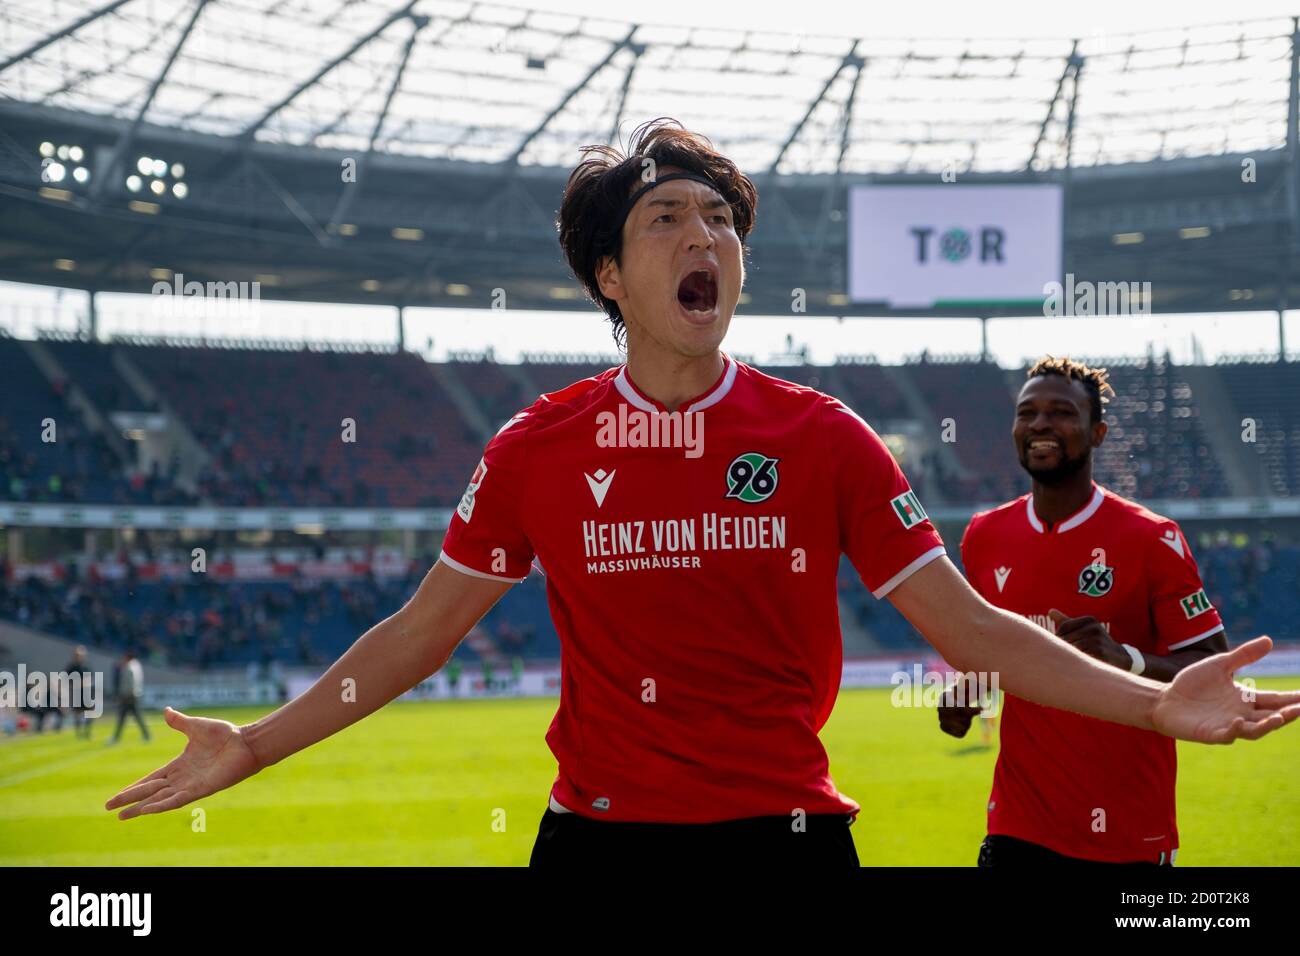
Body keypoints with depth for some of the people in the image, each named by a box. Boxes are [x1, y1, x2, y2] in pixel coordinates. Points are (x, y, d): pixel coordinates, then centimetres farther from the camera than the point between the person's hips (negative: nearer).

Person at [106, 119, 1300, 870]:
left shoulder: (824, 438, 0)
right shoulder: (538, 447, 2)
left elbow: (967, 627, 1)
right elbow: (421, 632, 10)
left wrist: (1155, 701, -9)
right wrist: (256, 746, 5)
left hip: (785, 827, 0)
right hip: (599, 834, 1)